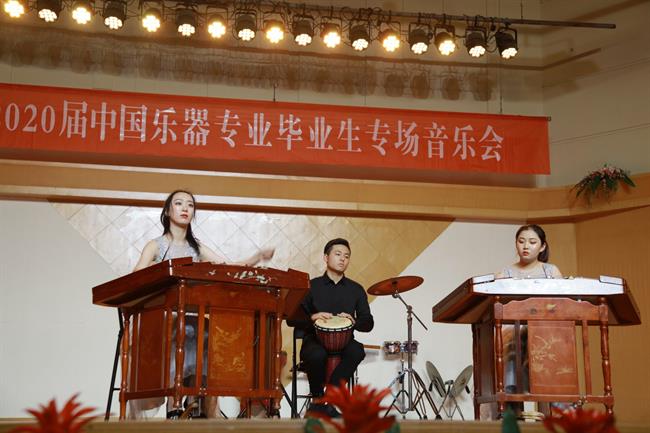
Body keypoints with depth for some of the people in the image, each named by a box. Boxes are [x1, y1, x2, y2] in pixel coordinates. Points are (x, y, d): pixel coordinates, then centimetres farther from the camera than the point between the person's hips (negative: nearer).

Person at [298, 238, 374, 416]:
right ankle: (317, 400, -11)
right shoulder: (311, 286, 8)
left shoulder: (356, 289, 15)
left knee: (357, 350, -33)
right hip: (315, 341, -2)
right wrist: (312, 317, -17)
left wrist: (353, 321, -10)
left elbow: (368, 324, 12)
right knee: (317, 354, -37)